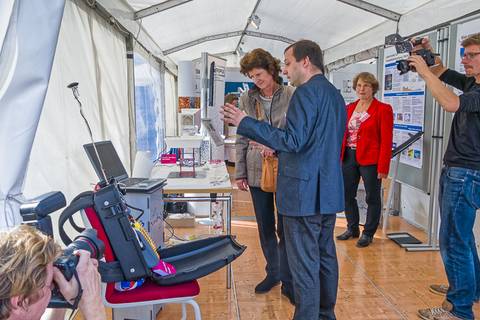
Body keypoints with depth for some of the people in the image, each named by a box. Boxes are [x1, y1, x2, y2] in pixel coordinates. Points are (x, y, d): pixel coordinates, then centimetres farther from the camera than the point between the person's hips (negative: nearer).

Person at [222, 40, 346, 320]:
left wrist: (245, 123, -16)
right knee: (326, 256, 18)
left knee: (304, 263, -1)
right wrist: (275, 147, 22)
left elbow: (293, 141, -21)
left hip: (304, 193, -9)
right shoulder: (335, 95, 16)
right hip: (330, 191, 10)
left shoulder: (306, 92, -13)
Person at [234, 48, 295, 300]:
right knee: (265, 227, 14)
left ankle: (287, 281, 18)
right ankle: (272, 273, 32)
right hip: (257, 170, 4)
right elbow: (241, 139, 7)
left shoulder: (291, 96, -6)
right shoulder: (247, 100, 4)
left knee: (285, 228, 2)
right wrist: (240, 172, 4)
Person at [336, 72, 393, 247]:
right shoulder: (349, 108, 11)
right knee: (347, 195, 11)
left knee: (372, 197, 7)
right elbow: (343, 134, 10)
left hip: (370, 160, -5)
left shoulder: (383, 109, -6)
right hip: (348, 158, 6)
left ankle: (368, 233, 22)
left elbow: (386, 141, -10)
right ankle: (352, 228, 30)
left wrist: (383, 167, -15)